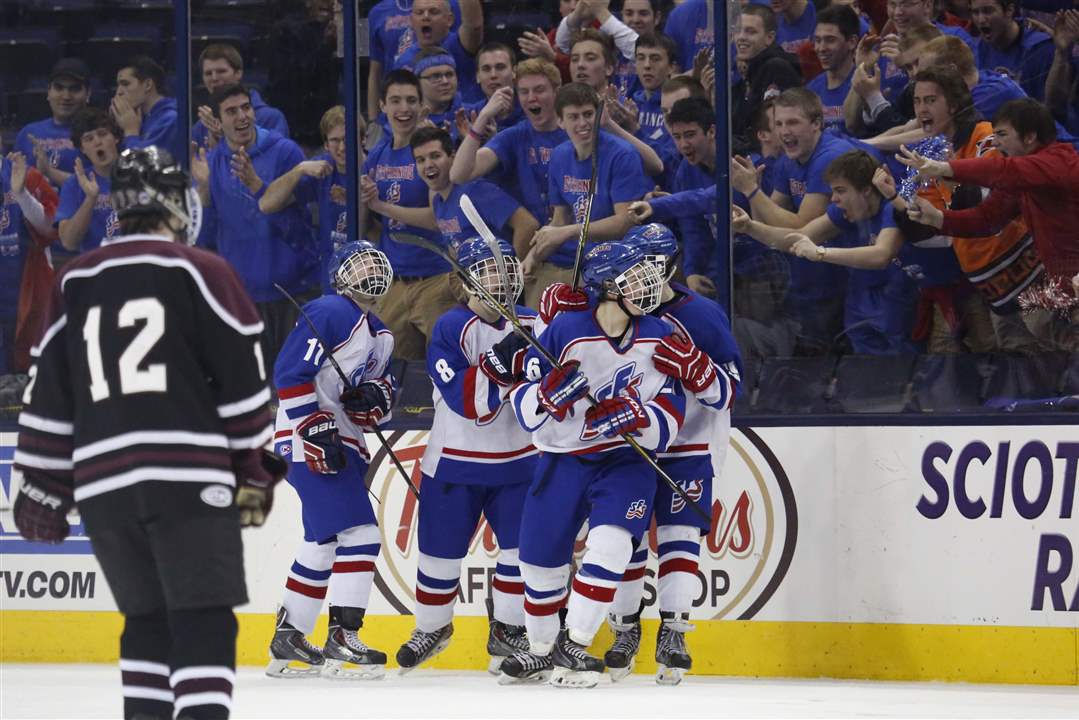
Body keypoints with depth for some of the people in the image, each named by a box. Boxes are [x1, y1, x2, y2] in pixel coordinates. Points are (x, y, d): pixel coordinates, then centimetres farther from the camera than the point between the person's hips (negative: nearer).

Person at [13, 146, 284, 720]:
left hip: (103, 484, 4)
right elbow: (244, 382, 0)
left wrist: (44, 487, 18)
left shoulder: (74, 284, 12)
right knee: (203, 624, -7)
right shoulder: (200, 273, 1)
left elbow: (49, 395, 13)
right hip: (189, 477, -4)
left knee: (147, 621, 16)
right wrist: (256, 473, 8)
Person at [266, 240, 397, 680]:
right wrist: (316, 431, -22)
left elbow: (383, 388, 20)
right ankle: (342, 641, -18)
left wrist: (376, 396, -5)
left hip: (343, 445, 10)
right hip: (310, 443, -10)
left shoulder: (379, 336, 21)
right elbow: (290, 375, -17)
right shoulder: (330, 312, -9)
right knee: (359, 535, -17)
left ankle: (287, 642, 22)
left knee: (324, 544, 14)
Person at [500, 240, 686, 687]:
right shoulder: (565, 331, -11)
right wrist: (550, 394, -28)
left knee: (610, 545, -23)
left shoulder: (660, 339, -5)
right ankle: (541, 651, 29)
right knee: (541, 558, 5)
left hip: (626, 461, 0)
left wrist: (633, 416, -25)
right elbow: (523, 408, -6)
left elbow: (669, 421, -4)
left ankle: (573, 647, -16)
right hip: (562, 459, 0)